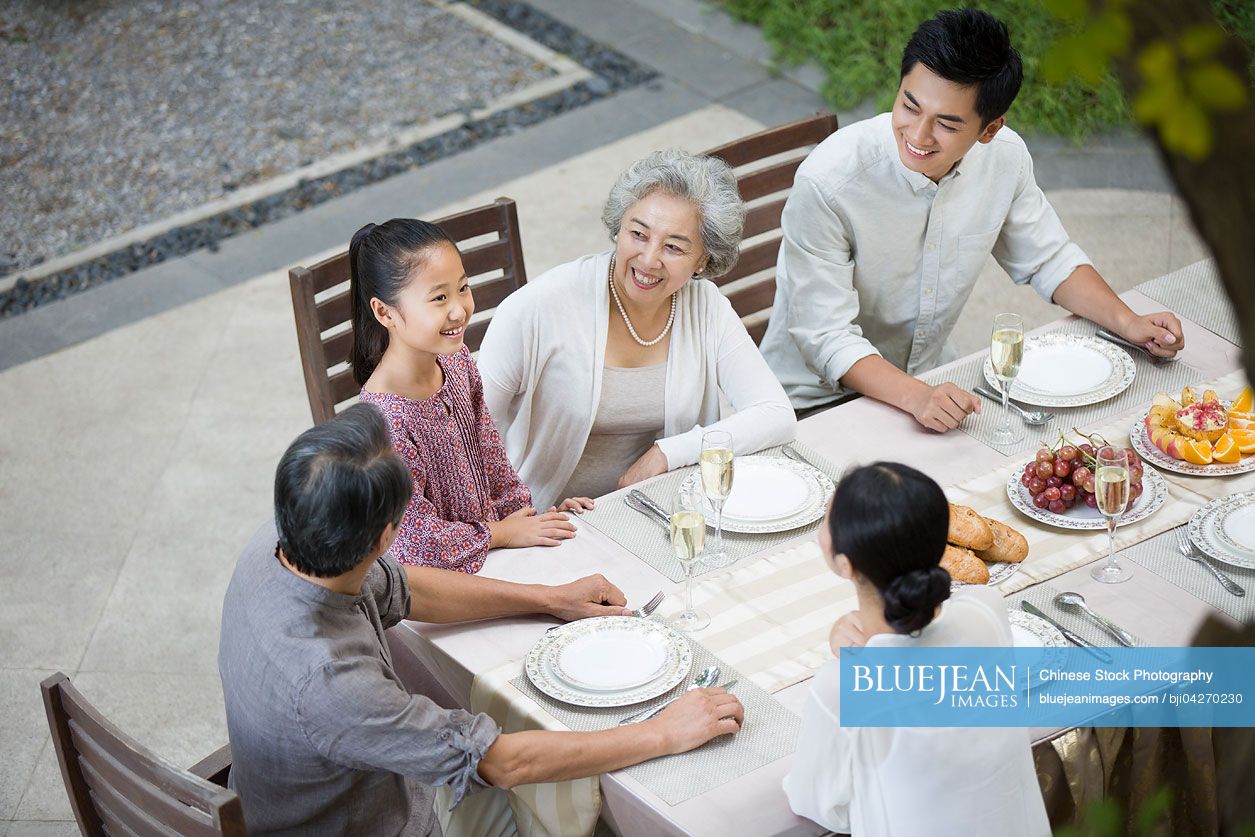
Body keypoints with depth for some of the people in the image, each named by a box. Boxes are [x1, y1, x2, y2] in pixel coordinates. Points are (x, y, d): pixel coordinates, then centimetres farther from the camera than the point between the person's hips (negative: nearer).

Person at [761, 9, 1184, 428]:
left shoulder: (1004, 157, -9)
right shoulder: (826, 185, -26)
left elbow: (1047, 260, 7)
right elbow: (825, 336, -26)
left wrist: (1127, 322, -7)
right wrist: (915, 397, -41)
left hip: (926, 377, 5)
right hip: (816, 401, -5)